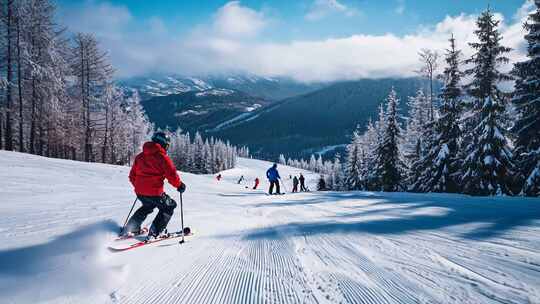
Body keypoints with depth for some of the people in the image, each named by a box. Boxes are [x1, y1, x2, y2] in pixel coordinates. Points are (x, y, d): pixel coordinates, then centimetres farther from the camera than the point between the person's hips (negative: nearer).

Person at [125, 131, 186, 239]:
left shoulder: (140, 156, 12)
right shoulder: (162, 157, -9)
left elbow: (132, 176, 17)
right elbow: (172, 175, -14)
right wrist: (179, 185, 3)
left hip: (139, 192, 7)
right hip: (154, 193, -7)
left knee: (148, 206, 34)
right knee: (169, 206, 15)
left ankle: (131, 228, 28)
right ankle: (154, 233, 5)